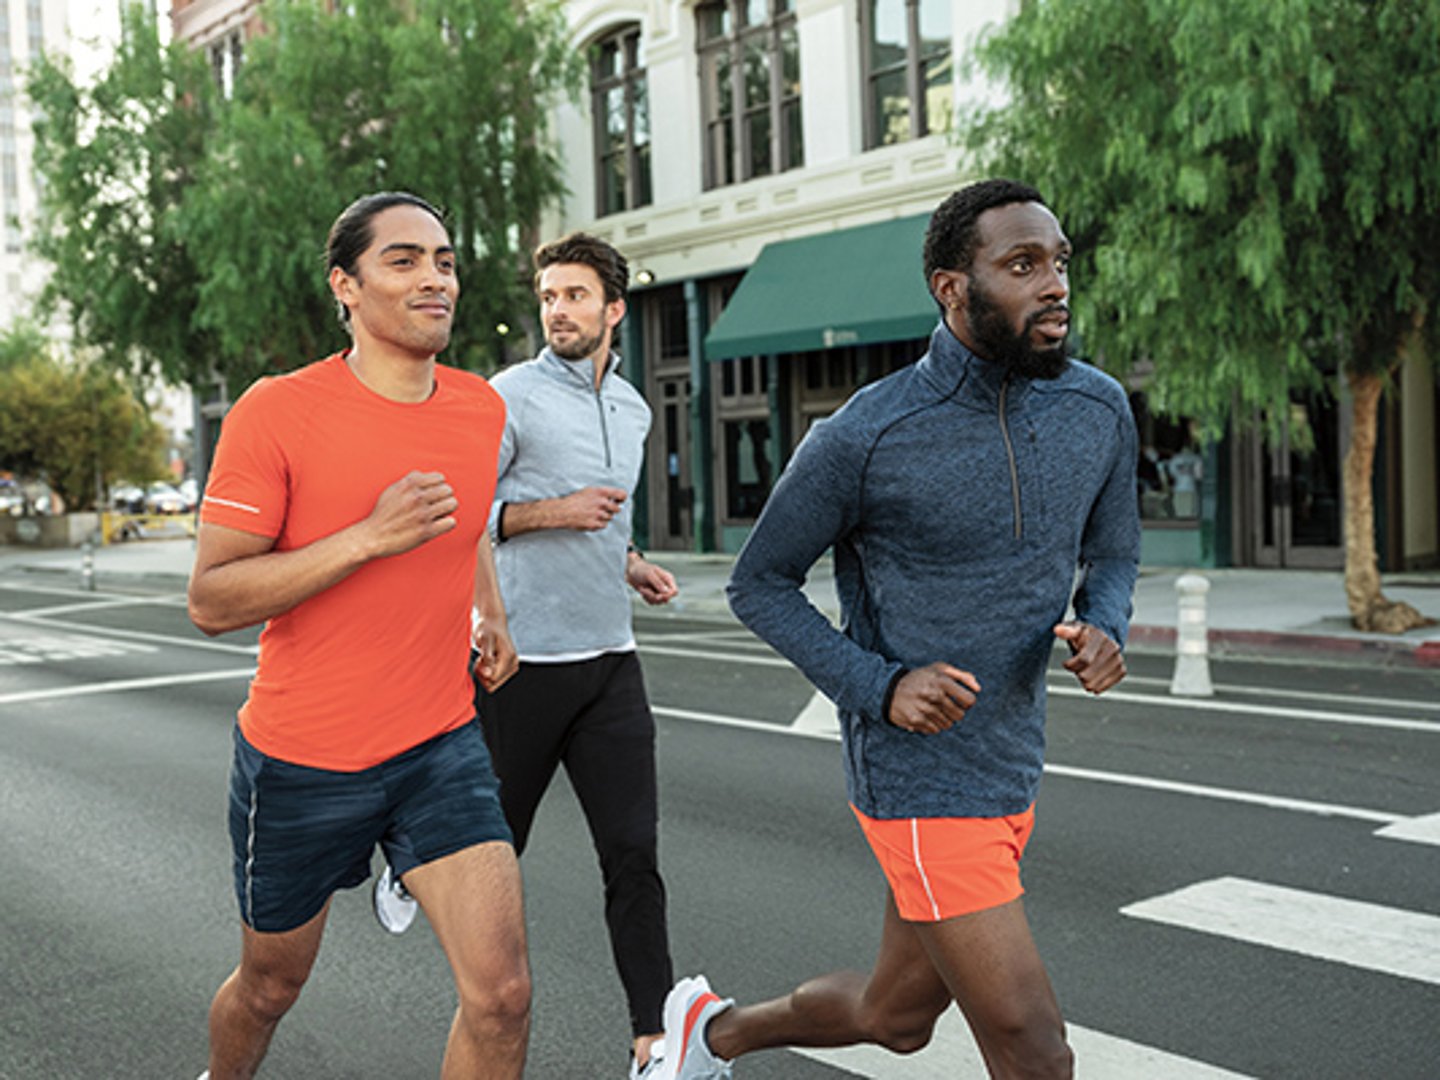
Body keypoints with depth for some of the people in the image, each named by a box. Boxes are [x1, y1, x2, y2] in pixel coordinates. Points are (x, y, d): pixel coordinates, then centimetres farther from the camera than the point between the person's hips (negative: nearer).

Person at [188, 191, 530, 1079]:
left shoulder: (483, 408, 1)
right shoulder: (275, 413, -16)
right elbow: (211, 601, -18)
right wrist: (370, 537, -27)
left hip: (443, 747, 3)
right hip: (301, 762, -3)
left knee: (501, 992, -9)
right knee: (271, 986, 20)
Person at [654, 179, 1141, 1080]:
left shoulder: (1099, 410, -1)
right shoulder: (863, 438, -17)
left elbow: (1112, 554, 15)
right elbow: (759, 584, -4)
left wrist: (1105, 631, -9)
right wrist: (880, 687, -18)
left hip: (1013, 770, 7)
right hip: (920, 779, -7)